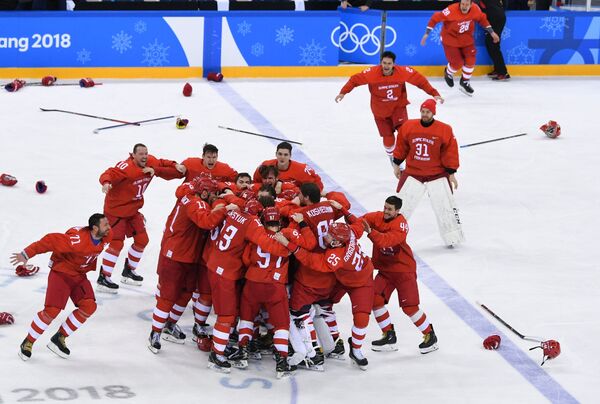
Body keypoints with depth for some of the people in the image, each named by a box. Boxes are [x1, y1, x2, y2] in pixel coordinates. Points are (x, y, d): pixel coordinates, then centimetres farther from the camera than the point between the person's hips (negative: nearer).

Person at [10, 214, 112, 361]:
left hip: (79, 274, 7)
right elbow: (50, 241, -30)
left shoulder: (106, 237, -10)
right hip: (61, 272, -7)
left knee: (89, 306, -10)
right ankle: (28, 342, 4)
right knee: (52, 310, -16)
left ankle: (59, 338, 4)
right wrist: (26, 254, -29)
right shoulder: (77, 239, -32)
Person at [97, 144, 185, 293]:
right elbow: (109, 174, -38)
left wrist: (177, 167, -5)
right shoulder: (126, 167, -27)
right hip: (115, 209, -8)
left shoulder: (151, 162, -5)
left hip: (133, 210, 8)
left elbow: (163, 165, 13)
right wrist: (106, 183, -60)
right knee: (117, 244, -12)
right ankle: (103, 279, -3)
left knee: (142, 240, 13)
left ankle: (128, 271, 32)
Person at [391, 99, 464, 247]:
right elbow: (401, 147, 9)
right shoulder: (408, 127, -4)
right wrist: (396, 165, 15)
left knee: (445, 206, 1)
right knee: (402, 205, 2)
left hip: (437, 174, -1)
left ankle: (453, 237, 16)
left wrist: (451, 173, -5)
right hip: (413, 173, 1)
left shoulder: (444, 130, -9)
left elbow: (450, 152, -5)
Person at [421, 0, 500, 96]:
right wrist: (426, 34, -22)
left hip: (466, 39, 4)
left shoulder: (475, 9, -17)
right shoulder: (451, 11, -32)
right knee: (457, 63, -5)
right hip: (450, 39, -4)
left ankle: (465, 82, 23)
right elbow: (435, 18, -24)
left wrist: (492, 32, 5)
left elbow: (482, 19, 2)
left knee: (470, 60, -2)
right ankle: (448, 73, 31)